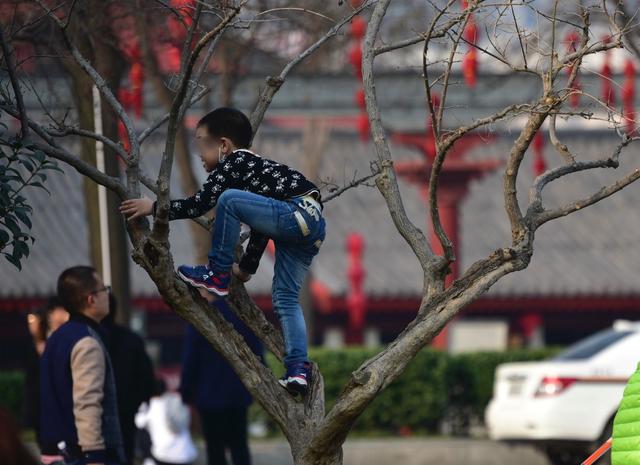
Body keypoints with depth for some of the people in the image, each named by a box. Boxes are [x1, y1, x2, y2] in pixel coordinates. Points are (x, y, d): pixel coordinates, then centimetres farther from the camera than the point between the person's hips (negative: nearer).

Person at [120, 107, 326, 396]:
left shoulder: (233, 163, 2)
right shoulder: (250, 166, 32)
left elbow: (199, 204, -4)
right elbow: (261, 225, 38)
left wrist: (154, 207, 4)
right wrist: (247, 268, 45)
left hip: (297, 213, -10)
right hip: (312, 225, 10)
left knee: (229, 199, -12)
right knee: (285, 299, 9)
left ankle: (217, 275, -4)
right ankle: (298, 370, 0)